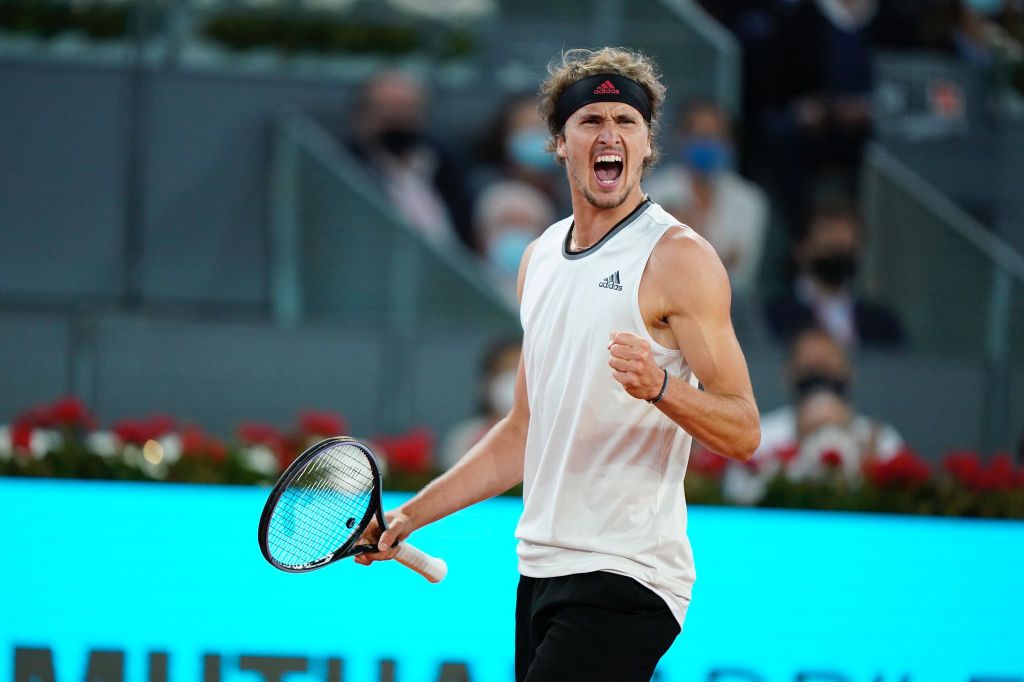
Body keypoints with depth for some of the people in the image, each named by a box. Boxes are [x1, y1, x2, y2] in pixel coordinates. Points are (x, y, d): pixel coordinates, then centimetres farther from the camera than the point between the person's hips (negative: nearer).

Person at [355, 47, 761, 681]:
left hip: (625, 578, -7)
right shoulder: (540, 259, 16)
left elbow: (743, 431, -10)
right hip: (541, 574, 7)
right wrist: (411, 514, 18)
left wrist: (659, 386, -28)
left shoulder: (679, 258, -6)